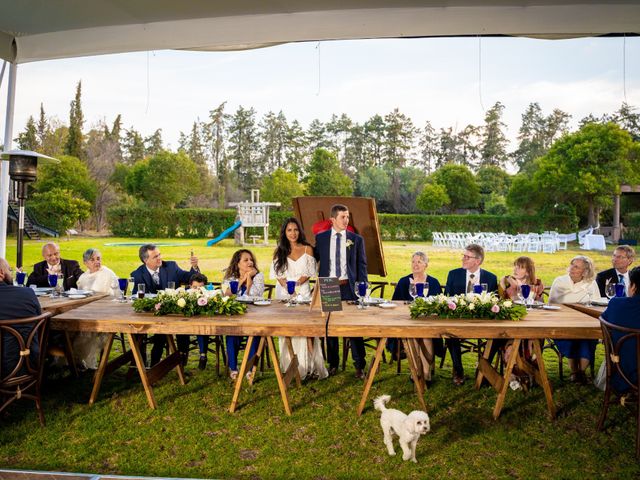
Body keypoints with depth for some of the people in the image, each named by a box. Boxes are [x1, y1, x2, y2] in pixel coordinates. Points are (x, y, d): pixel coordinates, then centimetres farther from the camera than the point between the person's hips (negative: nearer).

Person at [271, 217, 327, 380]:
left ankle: (307, 366, -1)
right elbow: (276, 273, 3)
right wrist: (286, 285, -12)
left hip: (302, 292, -1)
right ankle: (290, 367, 5)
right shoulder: (280, 251, 7)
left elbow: (310, 272, 2)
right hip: (284, 293, 1)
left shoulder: (307, 249, 4)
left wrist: (296, 283, -12)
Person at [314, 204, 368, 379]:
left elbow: (362, 265, 4)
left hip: (349, 287, -1)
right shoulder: (321, 238, 5)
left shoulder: (357, 239, 4)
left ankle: (359, 366, 13)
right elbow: (314, 259, 11)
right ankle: (333, 363, 24)